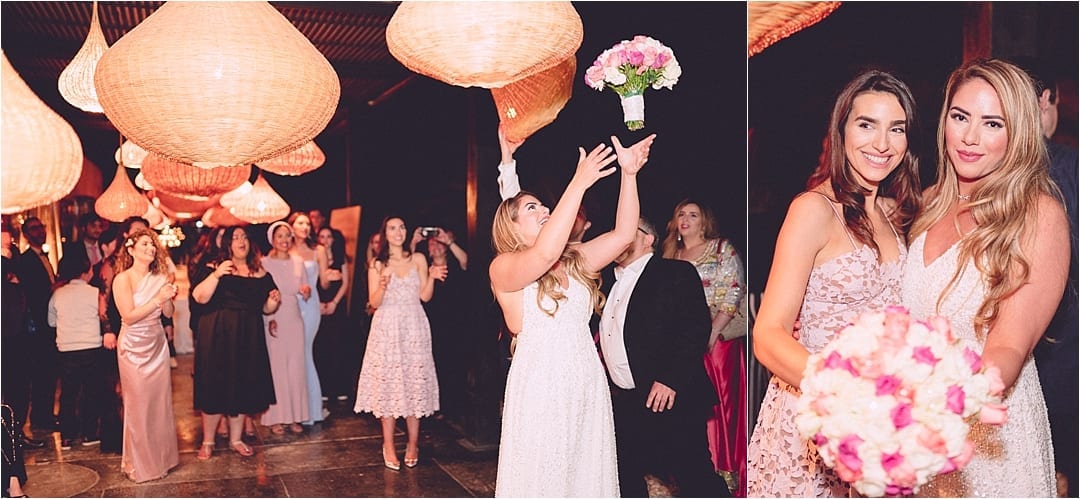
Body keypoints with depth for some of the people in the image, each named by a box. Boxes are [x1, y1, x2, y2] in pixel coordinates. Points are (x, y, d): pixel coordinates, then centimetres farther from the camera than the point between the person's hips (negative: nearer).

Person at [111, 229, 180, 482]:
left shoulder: (160, 277, 4)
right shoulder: (123, 279, -10)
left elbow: (168, 313, 2)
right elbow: (129, 316, -17)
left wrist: (168, 297, -16)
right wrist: (157, 299, -22)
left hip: (157, 345, 5)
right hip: (134, 348, -5)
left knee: (161, 401, 9)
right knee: (138, 404, 2)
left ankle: (160, 456, 23)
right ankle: (138, 463, 16)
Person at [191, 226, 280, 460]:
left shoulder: (260, 273, 10)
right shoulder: (212, 268, -2)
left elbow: (266, 308, 14)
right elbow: (199, 297, -15)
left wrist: (274, 301, -7)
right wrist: (216, 275, -27)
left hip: (248, 338, 4)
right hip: (217, 336, -4)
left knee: (243, 388, 9)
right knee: (215, 386, 0)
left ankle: (236, 439, 24)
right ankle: (208, 441, 15)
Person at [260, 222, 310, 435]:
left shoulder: (298, 262, 9)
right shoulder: (264, 263, -4)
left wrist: (306, 293, -8)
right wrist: (268, 319, -15)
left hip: (294, 320, 4)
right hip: (272, 321, -4)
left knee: (296, 367, 6)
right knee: (275, 367, -1)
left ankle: (294, 416, 16)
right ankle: (275, 418, 9)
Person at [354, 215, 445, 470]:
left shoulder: (418, 259, 8)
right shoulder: (377, 265, 5)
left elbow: (425, 296, 4)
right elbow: (374, 302, -2)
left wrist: (431, 278, -12)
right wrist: (383, 284, -19)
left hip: (414, 329, 1)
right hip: (387, 329, -1)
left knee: (415, 383, 0)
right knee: (387, 384, -3)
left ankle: (413, 443, 9)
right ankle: (388, 445, 4)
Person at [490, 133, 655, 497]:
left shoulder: (574, 260, 14)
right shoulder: (502, 267, -5)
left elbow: (623, 233, 4)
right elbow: (544, 254, -25)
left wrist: (629, 173, -6)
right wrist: (579, 183, -25)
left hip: (588, 385, 6)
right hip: (539, 385, -5)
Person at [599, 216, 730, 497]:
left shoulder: (676, 274, -4)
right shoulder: (611, 284, 18)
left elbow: (697, 327, -14)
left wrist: (670, 379, -22)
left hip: (671, 401, -7)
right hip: (623, 405, 7)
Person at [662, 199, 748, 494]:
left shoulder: (722, 249, 0)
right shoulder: (672, 255, 14)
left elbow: (733, 293, -8)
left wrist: (713, 331, -16)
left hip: (718, 338, -4)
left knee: (718, 400, -3)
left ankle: (726, 469, 6)